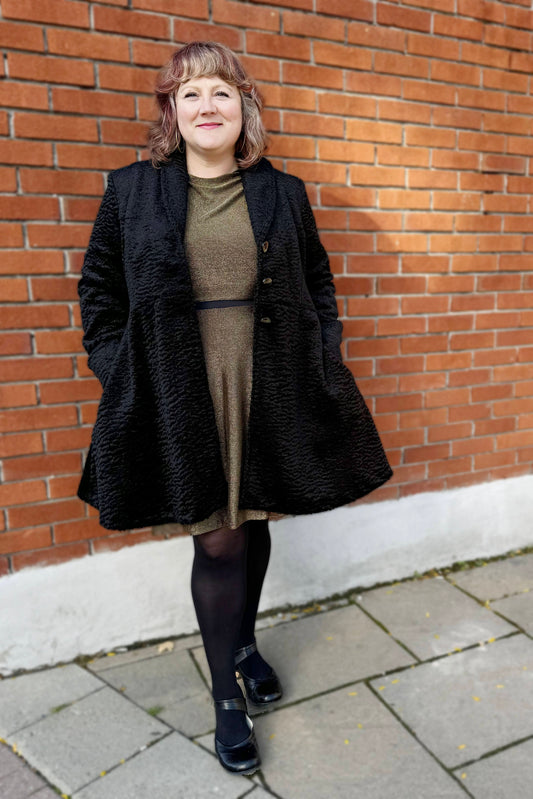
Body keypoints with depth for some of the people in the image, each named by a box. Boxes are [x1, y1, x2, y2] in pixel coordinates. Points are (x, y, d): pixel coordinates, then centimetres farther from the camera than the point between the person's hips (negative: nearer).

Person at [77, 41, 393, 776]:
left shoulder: (283, 193, 10)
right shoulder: (131, 189, 6)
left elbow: (318, 283, 15)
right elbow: (99, 288, 10)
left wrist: (324, 358, 5)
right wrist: (115, 367, 1)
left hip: (271, 387, 2)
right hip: (181, 393, -2)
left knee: (253, 521, 14)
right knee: (218, 539, 2)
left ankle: (245, 643, 43)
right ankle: (227, 696, 26)